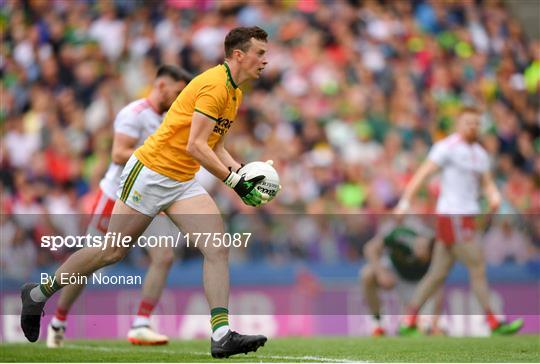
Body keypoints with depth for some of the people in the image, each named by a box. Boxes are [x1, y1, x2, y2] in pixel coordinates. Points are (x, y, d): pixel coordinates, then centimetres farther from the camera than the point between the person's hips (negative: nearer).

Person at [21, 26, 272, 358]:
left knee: (218, 247, -11)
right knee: (112, 251, 1)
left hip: (183, 182, 8)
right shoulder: (214, 85, -19)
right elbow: (195, 146, -25)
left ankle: (222, 335, -16)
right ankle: (39, 293, 19)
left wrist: (243, 171, 3)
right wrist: (235, 181, -23)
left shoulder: (235, 93, 11)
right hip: (151, 172, -8)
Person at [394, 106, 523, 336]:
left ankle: (410, 321, 12)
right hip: (453, 217, -8)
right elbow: (422, 173, -14)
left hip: (466, 218, 8)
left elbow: (488, 184, 17)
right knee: (478, 269, -7)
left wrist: (494, 197, -7)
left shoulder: (480, 154, 17)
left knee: (438, 274, 8)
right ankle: (494, 323, -3)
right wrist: (405, 202, -24)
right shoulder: (447, 147, -9)